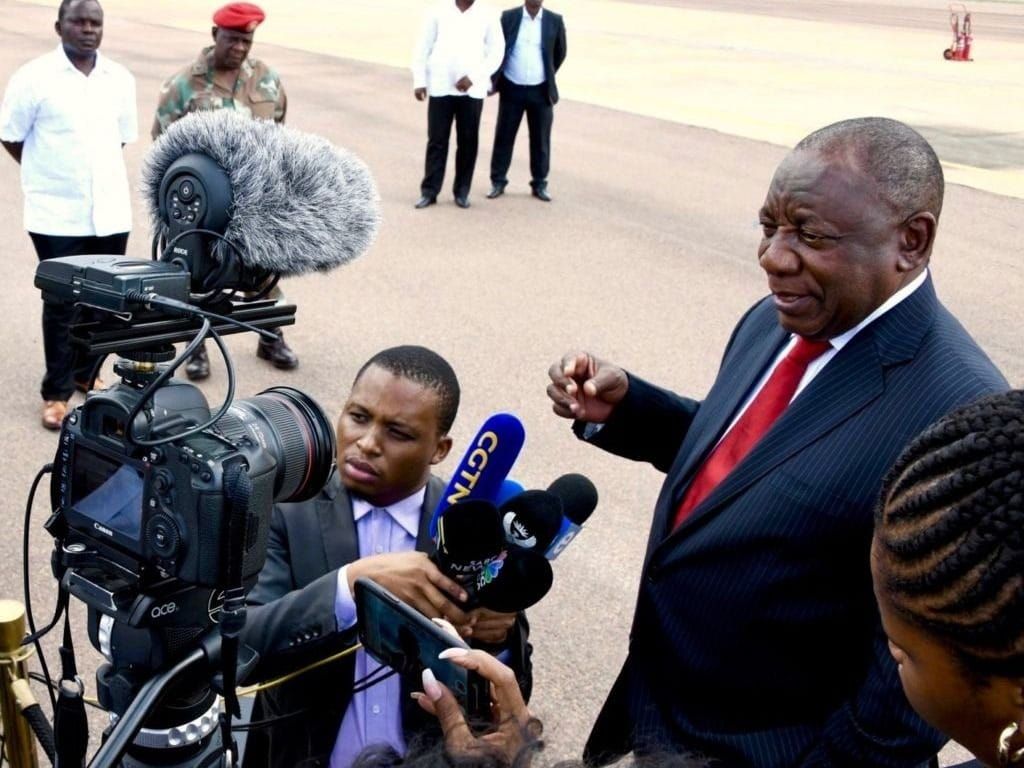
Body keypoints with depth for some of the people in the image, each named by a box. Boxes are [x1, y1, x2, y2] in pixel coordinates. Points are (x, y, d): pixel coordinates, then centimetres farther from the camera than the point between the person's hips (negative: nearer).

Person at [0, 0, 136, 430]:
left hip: (111, 211, 4)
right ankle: (56, 393, 11)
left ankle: (86, 375, 28)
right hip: (57, 214, -4)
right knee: (62, 305, 0)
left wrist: (96, 172, 11)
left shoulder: (121, 79, 7)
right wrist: (50, 173, 7)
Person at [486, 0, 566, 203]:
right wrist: (494, 80, 3)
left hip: (540, 91, 1)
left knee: (540, 140, 6)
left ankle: (539, 184, 17)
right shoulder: (508, 17, -4)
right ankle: (498, 181, 14)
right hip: (512, 89, -1)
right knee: (503, 137, 5)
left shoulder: (554, 21, -2)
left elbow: (560, 53, 11)